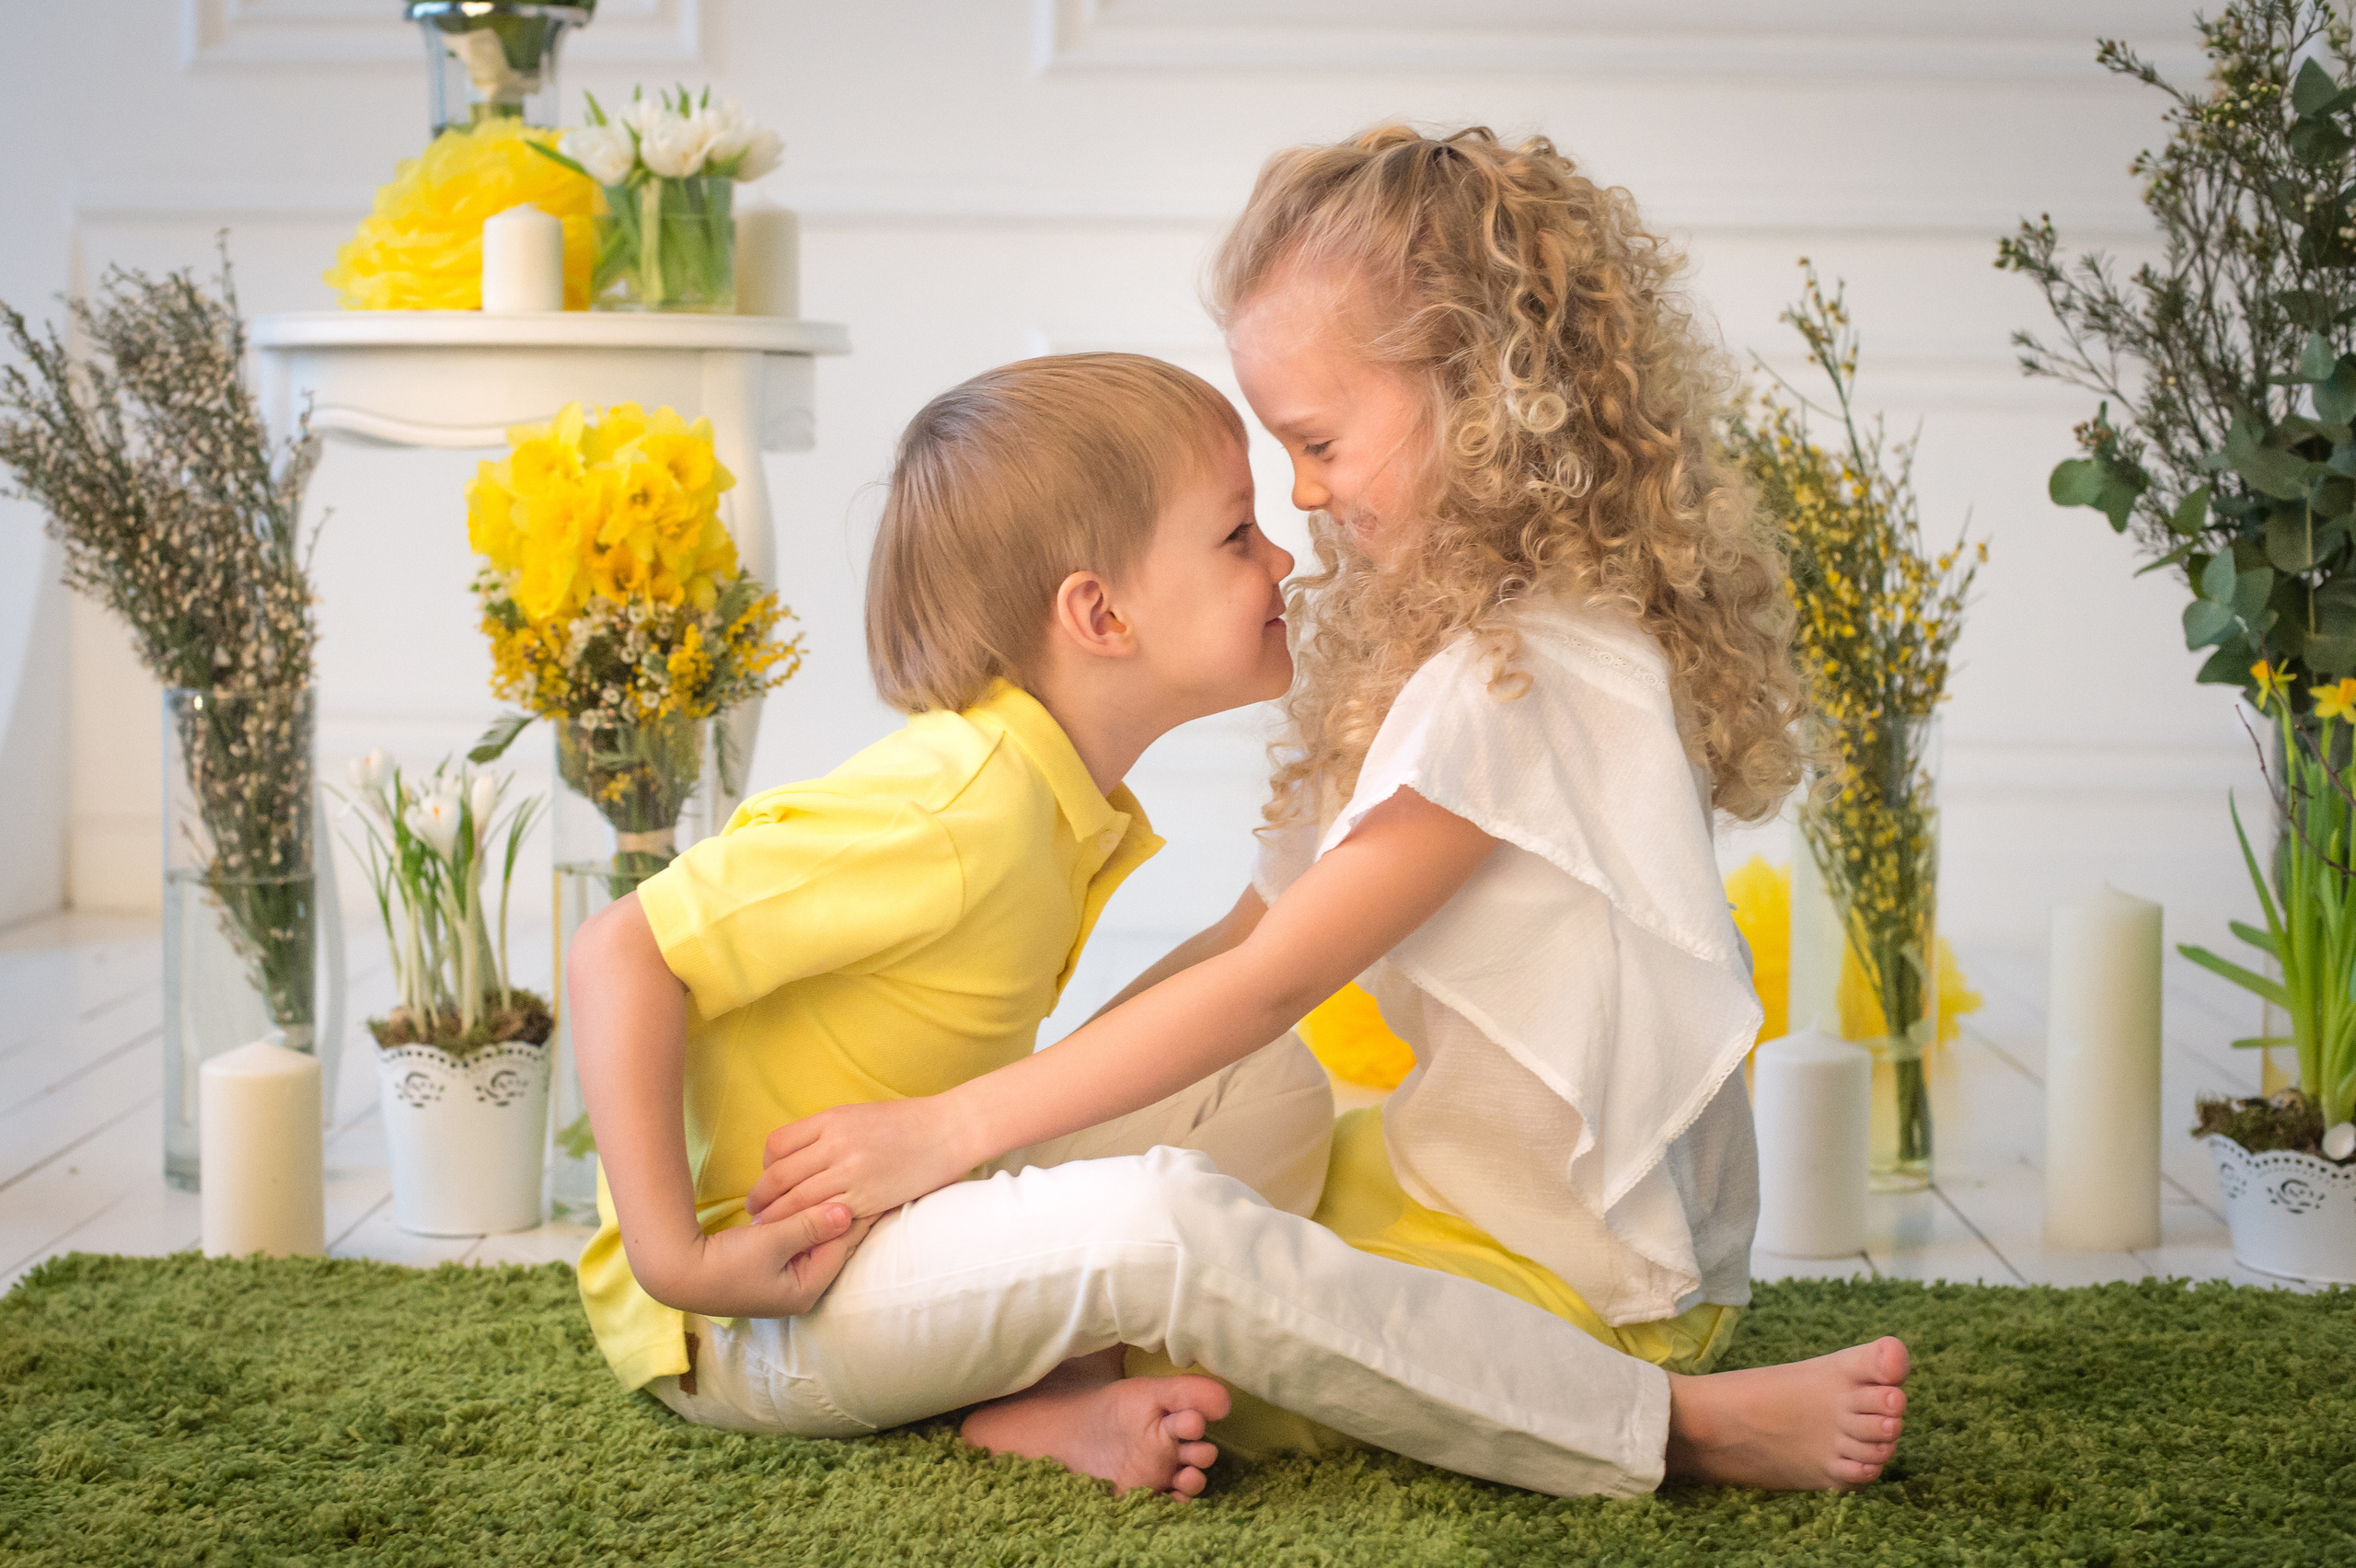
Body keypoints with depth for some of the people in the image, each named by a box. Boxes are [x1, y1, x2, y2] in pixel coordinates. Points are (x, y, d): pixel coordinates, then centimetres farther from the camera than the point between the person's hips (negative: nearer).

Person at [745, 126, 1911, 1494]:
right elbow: (1268, 924, 11)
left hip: (1575, 1262, -10)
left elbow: (1270, 984, -21)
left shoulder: (1514, 677, -22)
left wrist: (953, 1132, -18)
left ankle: (1662, 1422, -16)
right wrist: (1049, 1090, 5)